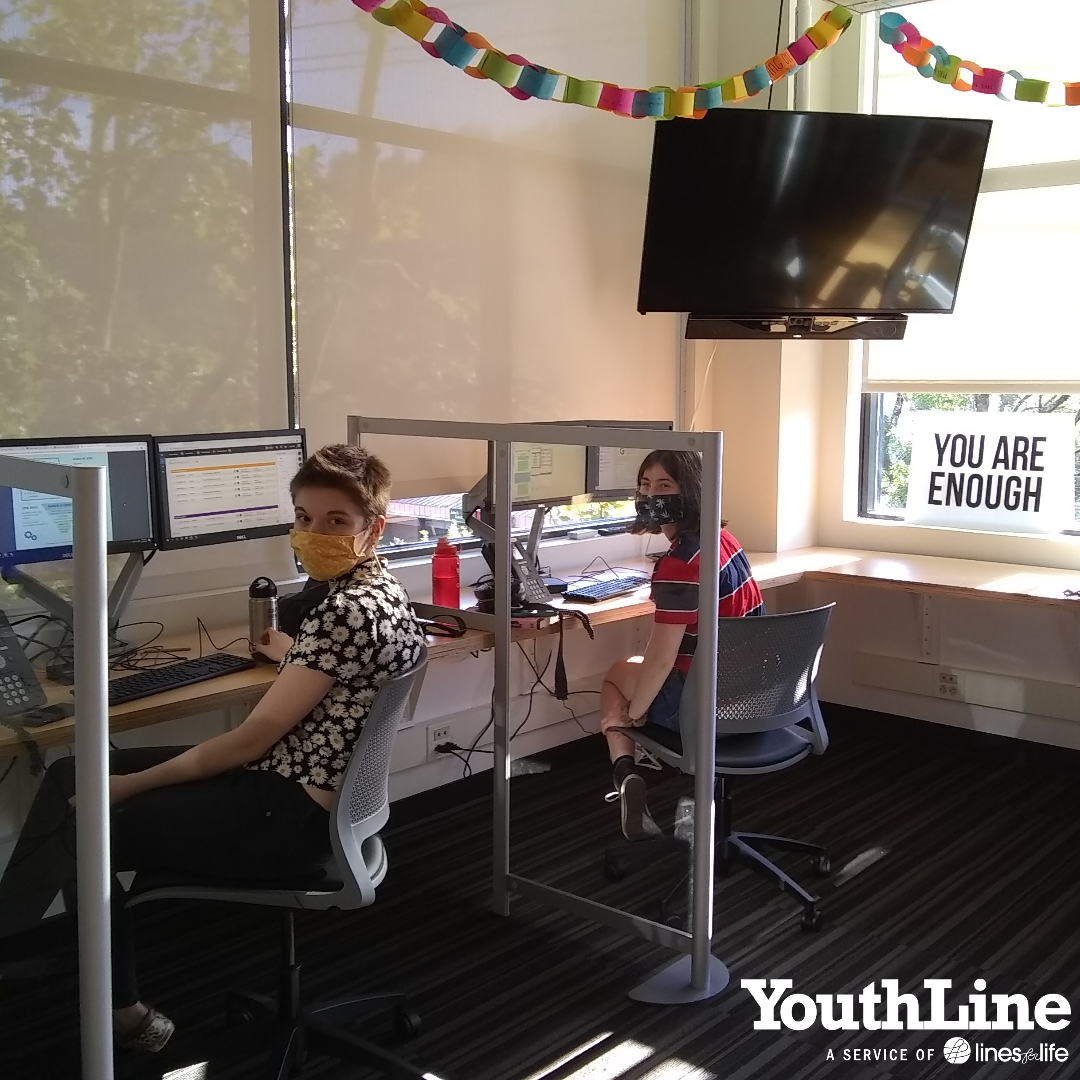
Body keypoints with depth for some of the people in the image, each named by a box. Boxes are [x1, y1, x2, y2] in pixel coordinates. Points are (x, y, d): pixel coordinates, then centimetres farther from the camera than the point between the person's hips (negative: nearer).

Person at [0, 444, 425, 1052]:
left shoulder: (351, 610, -24)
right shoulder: (378, 591, 6)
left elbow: (255, 736, -22)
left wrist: (131, 784, -13)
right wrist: (294, 655, 37)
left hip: (290, 815, -10)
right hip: (293, 784, 10)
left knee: (81, 829, 2)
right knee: (69, 775, 11)